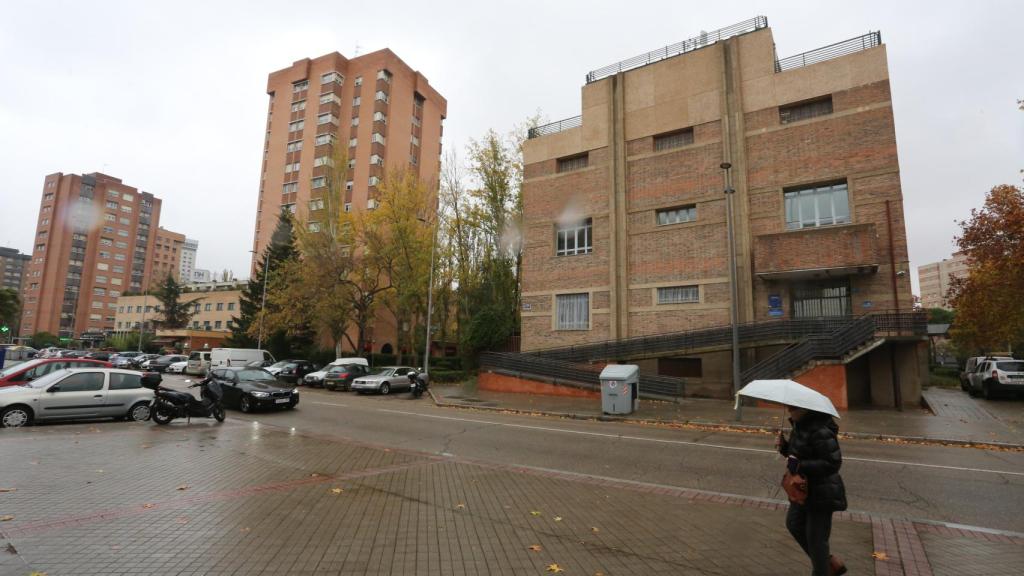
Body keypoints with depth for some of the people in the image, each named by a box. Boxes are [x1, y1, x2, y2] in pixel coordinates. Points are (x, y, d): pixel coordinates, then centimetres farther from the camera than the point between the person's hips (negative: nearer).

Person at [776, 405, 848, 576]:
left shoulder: (820, 431, -27)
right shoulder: (800, 426, 3)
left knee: (815, 538, 6)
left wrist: (799, 465, -29)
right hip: (804, 489, 10)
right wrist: (784, 446, -5)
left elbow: (833, 463, -29)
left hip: (821, 493, -10)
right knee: (794, 524, 20)